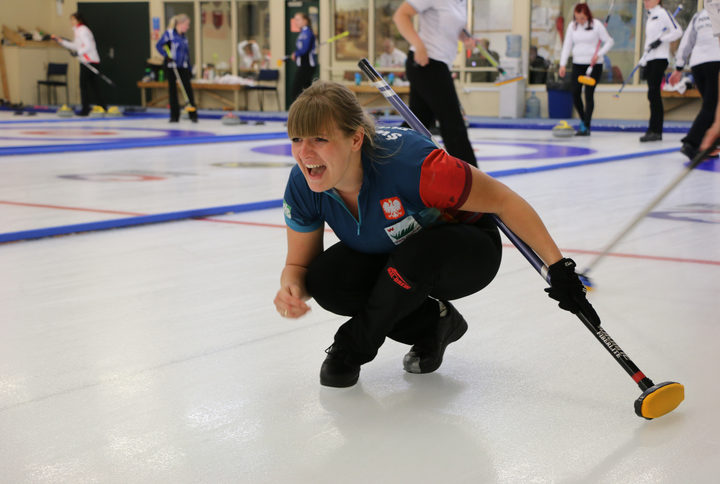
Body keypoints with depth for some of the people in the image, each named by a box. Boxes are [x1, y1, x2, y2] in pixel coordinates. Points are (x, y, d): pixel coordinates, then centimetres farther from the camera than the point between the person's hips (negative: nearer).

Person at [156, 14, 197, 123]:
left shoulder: (184, 36, 10)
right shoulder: (169, 33, -8)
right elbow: (158, 45, -9)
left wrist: (190, 69, 13)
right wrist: (166, 56, -21)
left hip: (183, 66, 4)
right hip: (172, 66, -4)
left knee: (188, 88, -4)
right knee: (172, 89, 3)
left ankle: (193, 115, 0)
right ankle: (174, 116, 10)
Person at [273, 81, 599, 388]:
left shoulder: (407, 161, -38)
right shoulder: (302, 186, -21)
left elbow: (503, 200, -27)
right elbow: (299, 263, -7)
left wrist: (559, 267, -27)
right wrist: (291, 289, -32)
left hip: (465, 252, -4)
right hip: (393, 261, 5)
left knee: (416, 254, -37)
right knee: (325, 279, -23)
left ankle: (355, 345, -9)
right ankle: (432, 324, 1)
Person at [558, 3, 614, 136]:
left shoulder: (596, 25, -8)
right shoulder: (572, 26, 3)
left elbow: (609, 41, -2)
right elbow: (567, 45, 2)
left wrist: (598, 55, -14)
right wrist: (562, 64, -7)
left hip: (594, 65, -4)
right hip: (578, 64, 4)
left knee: (589, 94, -9)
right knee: (575, 93, 0)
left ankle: (586, 127, -6)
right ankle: (583, 120, 23)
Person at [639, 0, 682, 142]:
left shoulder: (662, 13, -5)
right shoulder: (649, 17, 21)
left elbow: (678, 31, -13)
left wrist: (661, 40, -18)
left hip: (659, 58, -9)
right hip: (650, 59, 9)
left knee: (653, 94, -14)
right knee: (653, 95, 6)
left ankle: (655, 131, -14)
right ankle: (655, 131, 8)